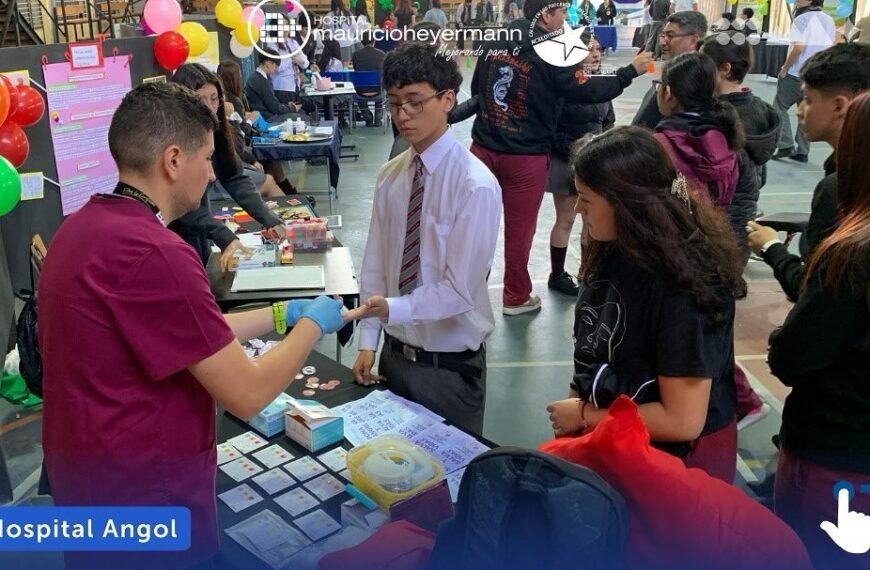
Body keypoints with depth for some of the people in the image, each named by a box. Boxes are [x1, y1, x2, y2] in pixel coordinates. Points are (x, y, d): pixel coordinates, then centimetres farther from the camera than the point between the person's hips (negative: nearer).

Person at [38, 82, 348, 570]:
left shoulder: (87, 224, 2)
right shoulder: (151, 253, -29)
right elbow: (247, 394, -22)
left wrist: (281, 315, 12)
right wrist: (311, 325, -7)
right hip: (142, 493, -9)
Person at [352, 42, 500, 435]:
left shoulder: (475, 184, -19)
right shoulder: (390, 175, -1)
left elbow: (459, 288, -21)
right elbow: (375, 262, 3)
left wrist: (392, 309, -31)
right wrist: (368, 342, 2)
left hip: (450, 364, -5)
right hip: (396, 352, 5)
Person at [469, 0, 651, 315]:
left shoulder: (494, 44, 5)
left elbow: (476, 90, 14)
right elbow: (586, 91, -9)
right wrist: (630, 71, 1)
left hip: (483, 149, 5)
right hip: (525, 157, -5)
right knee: (520, 229, 9)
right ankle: (516, 297, 23)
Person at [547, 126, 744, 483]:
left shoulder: (685, 284, -26)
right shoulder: (615, 252, -4)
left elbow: (683, 420, -25)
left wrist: (585, 417, -16)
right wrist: (573, 416, -5)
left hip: (676, 458, -6)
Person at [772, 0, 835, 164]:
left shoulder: (802, 19, -12)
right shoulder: (829, 21, 11)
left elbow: (798, 47, -21)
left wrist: (784, 69, -11)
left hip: (797, 74, -7)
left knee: (780, 108, 6)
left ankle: (786, 146, -1)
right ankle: (802, 152, 11)